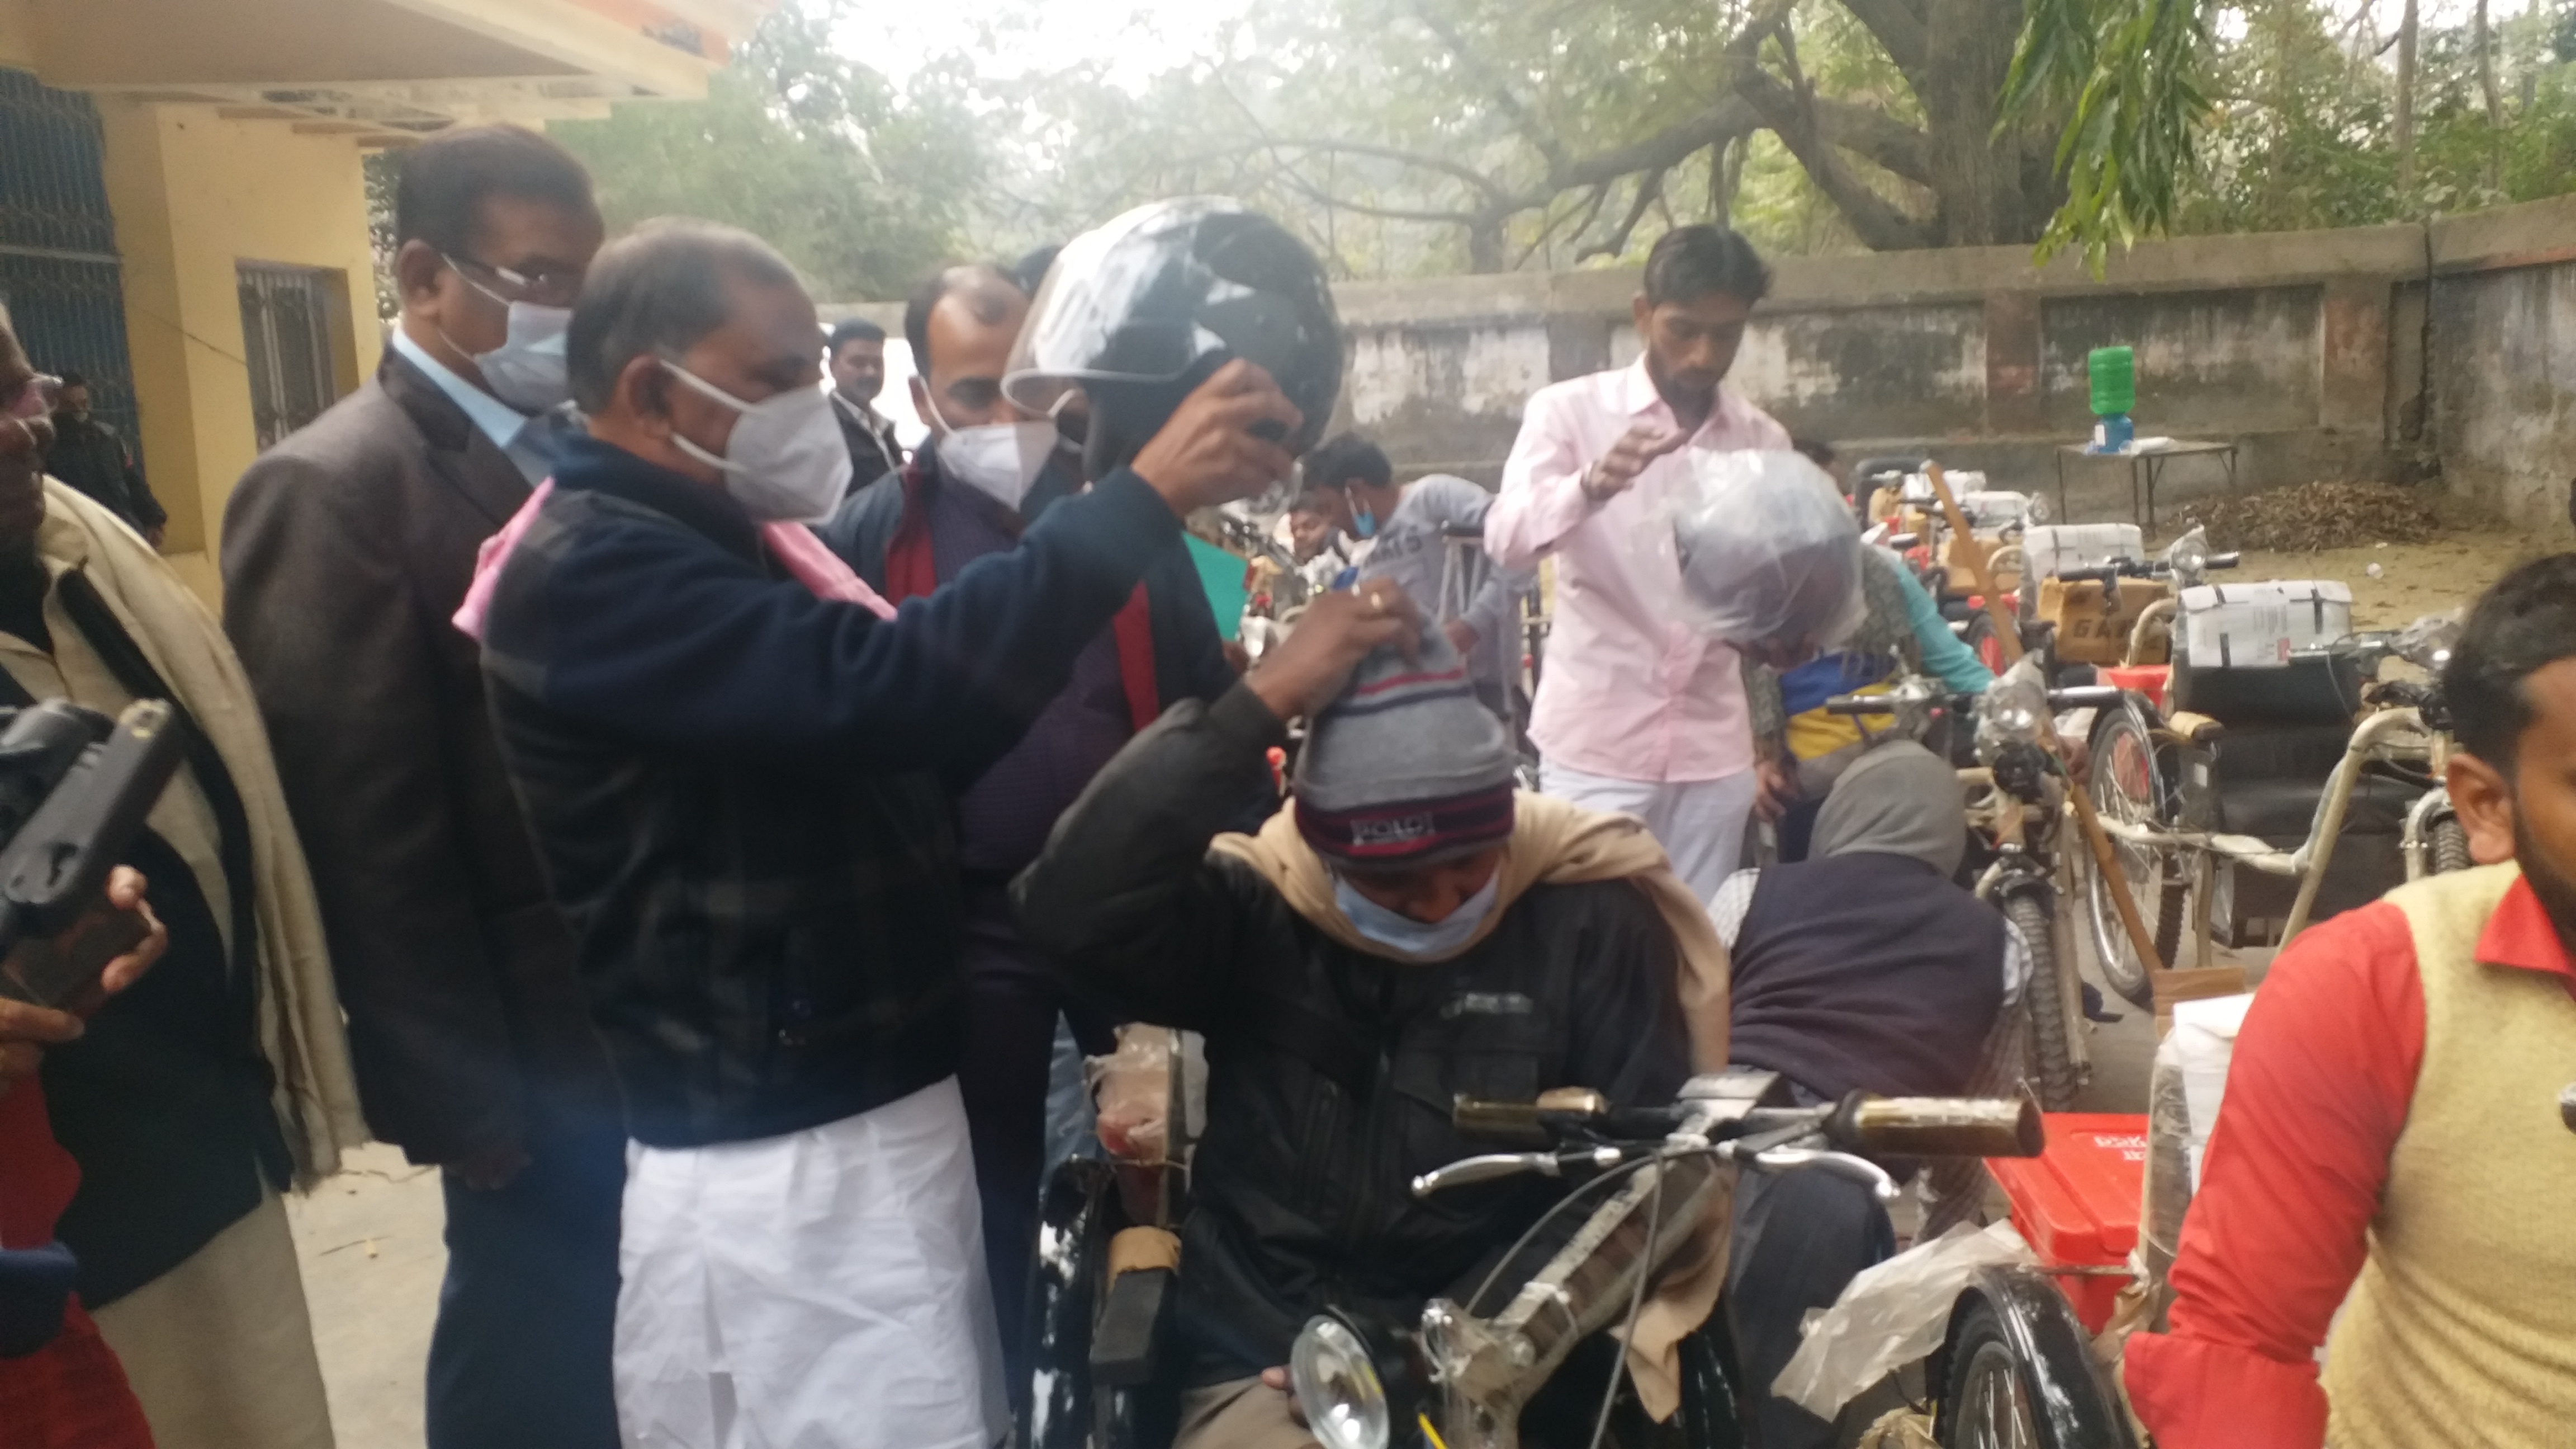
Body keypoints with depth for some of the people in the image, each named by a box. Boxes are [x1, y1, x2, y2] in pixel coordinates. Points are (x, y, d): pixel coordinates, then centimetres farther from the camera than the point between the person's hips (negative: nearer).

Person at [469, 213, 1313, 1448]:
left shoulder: (742, 543, 14)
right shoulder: (592, 570, -18)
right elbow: (880, 686, -32)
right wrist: (1145, 495, -30)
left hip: (887, 1130, 9)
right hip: (781, 1183, -9)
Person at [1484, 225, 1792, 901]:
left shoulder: (1764, 440, 8)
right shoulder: (1569, 410, -3)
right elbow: (1506, 538, -18)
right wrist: (1593, 483, -38)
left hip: (1713, 746, 4)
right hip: (1596, 741, -3)